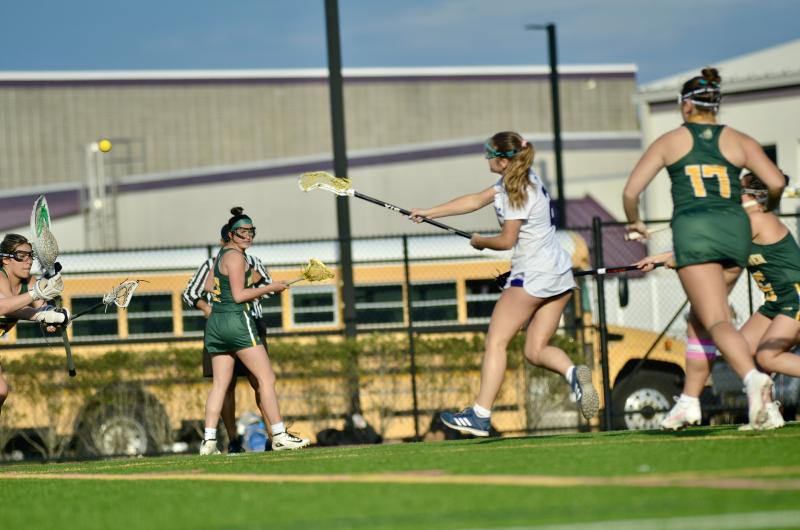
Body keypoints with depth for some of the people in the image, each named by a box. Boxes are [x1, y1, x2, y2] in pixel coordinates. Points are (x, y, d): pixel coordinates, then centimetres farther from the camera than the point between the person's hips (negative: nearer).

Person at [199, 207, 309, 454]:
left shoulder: (221, 254, 16)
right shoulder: (236, 257, -11)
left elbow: (209, 286, 26)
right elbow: (239, 295, -16)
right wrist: (270, 288, -8)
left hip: (215, 323, 9)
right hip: (237, 320, -9)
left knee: (219, 385, 5)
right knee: (267, 378, -6)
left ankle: (208, 440, -3)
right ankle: (279, 435, -9)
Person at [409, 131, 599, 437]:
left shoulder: (518, 192, -15)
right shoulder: (515, 181, 13)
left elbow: (507, 240, -13)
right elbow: (475, 200, 20)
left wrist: (480, 242, 7)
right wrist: (428, 213, 20)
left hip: (532, 275, -10)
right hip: (559, 276, 10)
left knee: (495, 342, -5)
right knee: (536, 351, 8)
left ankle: (480, 415, -9)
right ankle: (573, 373, -21)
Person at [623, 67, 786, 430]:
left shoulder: (670, 141, 9)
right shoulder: (739, 141, 13)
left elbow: (631, 191, 6)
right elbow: (776, 183, 2)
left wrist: (635, 223, 26)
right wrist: (768, 208, 24)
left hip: (693, 228, -3)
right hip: (735, 228, 3)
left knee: (717, 321, -14)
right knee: (699, 316, 20)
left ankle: (753, 377, -41)